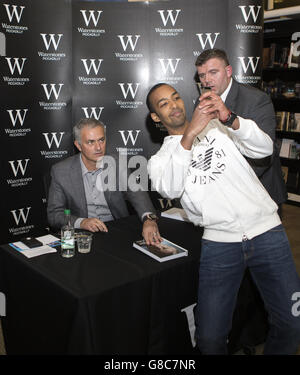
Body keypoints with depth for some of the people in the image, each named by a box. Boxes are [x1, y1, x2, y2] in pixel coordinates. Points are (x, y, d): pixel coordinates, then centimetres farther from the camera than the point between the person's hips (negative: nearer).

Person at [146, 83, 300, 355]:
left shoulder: (217, 126, 14)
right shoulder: (159, 160, 10)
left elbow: (265, 148, 2)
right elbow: (170, 190, -13)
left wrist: (230, 119, -14)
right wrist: (189, 136, -23)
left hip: (267, 232, 1)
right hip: (220, 242, -1)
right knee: (209, 337, -6)